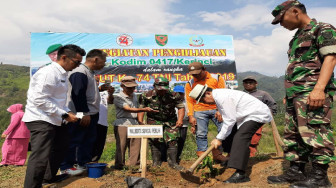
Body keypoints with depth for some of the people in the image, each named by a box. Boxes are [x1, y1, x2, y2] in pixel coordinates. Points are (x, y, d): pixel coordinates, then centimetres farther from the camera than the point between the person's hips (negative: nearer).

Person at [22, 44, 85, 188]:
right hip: (41, 121, -10)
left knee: (57, 150, 23)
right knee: (41, 157, -11)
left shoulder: (63, 74, 12)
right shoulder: (48, 73, -18)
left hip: (54, 121, 10)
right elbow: (40, 100, -24)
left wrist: (68, 112, 6)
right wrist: (64, 114, -20)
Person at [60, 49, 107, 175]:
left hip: (90, 114, 10)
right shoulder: (79, 73, -18)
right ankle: (66, 167, 12)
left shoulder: (89, 73, 16)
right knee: (74, 140, 0)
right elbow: (77, 95, -23)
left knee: (89, 140, 16)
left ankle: (84, 163, 28)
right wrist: (84, 113, -21)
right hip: (81, 116, -10)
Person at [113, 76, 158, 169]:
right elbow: (129, 109, -18)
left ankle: (135, 166, 14)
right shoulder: (118, 97, -6)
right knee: (121, 146, -1)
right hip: (122, 125, -6)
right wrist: (144, 109, -28)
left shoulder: (134, 96, 19)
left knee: (136, 146, 5)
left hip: (135, 125, 6)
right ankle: (119, 166, 11)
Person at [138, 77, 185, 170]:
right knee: (155, 142, 1)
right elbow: (141, 108, -3)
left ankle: (173, 162, 9)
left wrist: (180, 119, -17)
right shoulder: (147, 96, -12)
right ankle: (156, 162, 16)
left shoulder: (174, 96, -13)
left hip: (170, 121, 0)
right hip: (154, 121, 0)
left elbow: (181, 107, -3)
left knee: (172, 141, -4)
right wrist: (140, 122, -12)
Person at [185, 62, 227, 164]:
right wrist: (191, 116, -2)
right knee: (201, 134, -4)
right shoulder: (190, 84, 9)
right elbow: (189, 101, 8)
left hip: (216, 109, 0)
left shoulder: (217, 78, 5)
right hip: (199, 111, 0)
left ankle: (217, 154, 6)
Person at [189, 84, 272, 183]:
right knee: (232, 135, 14)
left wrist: (219, 138, -14)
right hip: (249, 115, 11)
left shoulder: (222, 97, -24)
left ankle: (240, 174, -25)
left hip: (258, 114, -11)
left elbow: (230, 120, -22)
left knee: (240, 138, -22)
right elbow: (228, 119, 12)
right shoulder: (218, 97, 8)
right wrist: (220, 137, 9)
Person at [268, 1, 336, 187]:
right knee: (293, 133, 10)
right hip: (295, 94, 9)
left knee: (315, 132, -9)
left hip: (312, 92, -9)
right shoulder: (297, 37, 24)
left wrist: (319, 88, -25)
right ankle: (296, 171, 17)